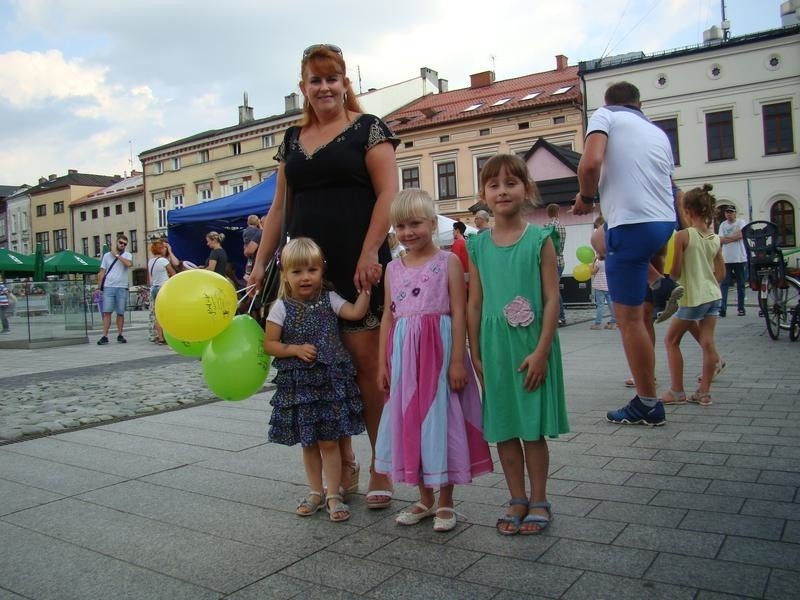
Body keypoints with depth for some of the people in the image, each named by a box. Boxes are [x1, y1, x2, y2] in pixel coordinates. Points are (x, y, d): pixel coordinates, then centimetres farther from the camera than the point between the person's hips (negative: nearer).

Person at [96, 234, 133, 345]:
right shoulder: (107, 255, 12)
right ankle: (104, 336, -6)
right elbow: (102, 272, 12)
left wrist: (116, 255, -8)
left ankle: (120, 335, 13)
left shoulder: (127, 255, 6)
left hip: (122, 288, -1)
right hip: (108, 287, 1)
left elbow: (129, 264, -17)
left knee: (120, 313, 4)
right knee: (107, 312, -5)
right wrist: (98, 287, 5)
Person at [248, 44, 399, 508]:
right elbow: (279, 208, 19)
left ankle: (381, 469, 7)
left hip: (358, 267, -5)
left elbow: (388, 194, -6)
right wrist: (261, 262, 12)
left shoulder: (368, 129, 3)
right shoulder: (293, 139, 19)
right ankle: (344, 465, 19)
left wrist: (369, 254, -16)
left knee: (366, 360, -5)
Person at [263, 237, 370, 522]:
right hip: (297, 384, 1)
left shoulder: (329, 299, 1)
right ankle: (315, 491, 29)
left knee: (329, 442, 3)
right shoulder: (281, 307, -3)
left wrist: (365, 289, -18)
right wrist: (296, 350, -15)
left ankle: (334, 495, 15)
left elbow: (356, 312, -13)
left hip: (330, 381, 0)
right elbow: (269, 344, -3)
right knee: (308, 443, 13)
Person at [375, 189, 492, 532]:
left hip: (438, 349, -5)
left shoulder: (448, 262, -3)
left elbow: (458, 313, -8)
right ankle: (425, 499, 26)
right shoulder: (393, 268, 10)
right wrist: (383, 363, 8)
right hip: (404, 353, 5)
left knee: (440, 420, 2)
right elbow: (388, 317, 11)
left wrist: (457, 360, -14)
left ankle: (445, 502, 19)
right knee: (409, 421, 10)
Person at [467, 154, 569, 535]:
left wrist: (541, 351, -13)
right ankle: (518, 500, 26)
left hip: (532, 346, -3)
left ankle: (538, 501, 24)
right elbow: (474, 304, 7)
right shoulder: (478, 246, 4)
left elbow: (552, 299, -7)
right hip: (495, 348, 3)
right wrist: (475, 354, 6)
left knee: (533, 428, 7)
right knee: (503, 428, 11)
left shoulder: (540, 239, -4)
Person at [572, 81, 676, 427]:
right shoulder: (659, 133, 20)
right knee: (603, 238, 36)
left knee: (628, 318, 0)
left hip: (632, 224, -7)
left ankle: (648, 406, 8)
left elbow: (591, 163, -16)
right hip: (665, 221, 7)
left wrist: (586, 197, 2)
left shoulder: (605, 115, 3)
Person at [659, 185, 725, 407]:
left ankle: (677, 392, 6)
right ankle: (704, 392, 8)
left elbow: (675, 272, -14)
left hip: (693, 298, -6)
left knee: (671, 340, 6)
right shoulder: (715, 238, 6)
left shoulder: (683, 235, -14)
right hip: (714, 295, 6)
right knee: (707, 342, 5)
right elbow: (721, 273, 12)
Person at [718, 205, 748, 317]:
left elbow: (741, 235, -16)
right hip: (726, 259, 2)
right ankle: (722, 308, -11)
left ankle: (741, 308, 14)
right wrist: (734, 237, -13)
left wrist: (727, 238, -10)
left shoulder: (741, 222, 1)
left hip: (740, 258, -1)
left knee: (741, 285, 6)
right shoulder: (723, 225, 8)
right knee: (724, 284, -6)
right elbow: (721, 241, -1)